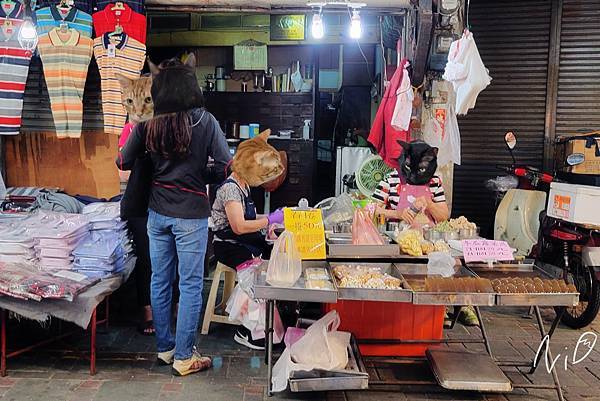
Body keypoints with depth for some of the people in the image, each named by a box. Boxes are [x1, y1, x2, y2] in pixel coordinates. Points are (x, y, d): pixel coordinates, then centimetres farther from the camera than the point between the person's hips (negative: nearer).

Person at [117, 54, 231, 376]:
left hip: (157, 213, 4)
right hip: (191, 214, -4)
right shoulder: (204, 120, -9)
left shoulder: (148, 124, -2)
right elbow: (224, 167, -11)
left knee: (160, 280, 16)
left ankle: (164, 347, 30)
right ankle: (183, 357, 14)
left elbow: (123, 163, 8)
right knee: (190, 285, 6)